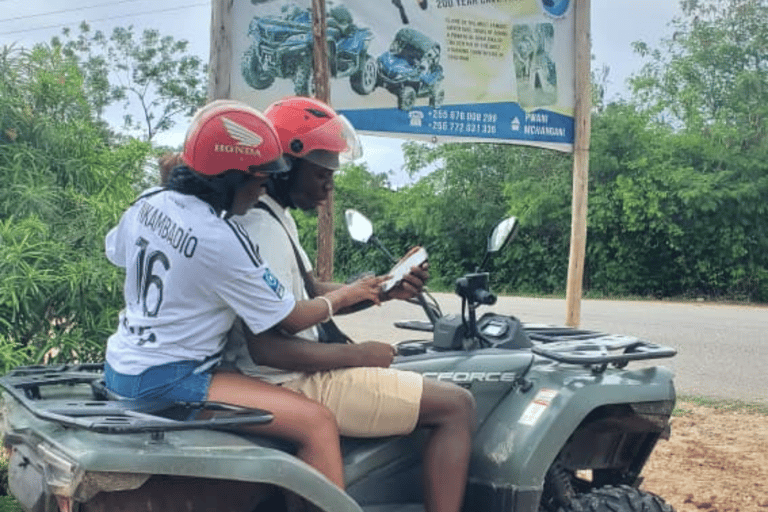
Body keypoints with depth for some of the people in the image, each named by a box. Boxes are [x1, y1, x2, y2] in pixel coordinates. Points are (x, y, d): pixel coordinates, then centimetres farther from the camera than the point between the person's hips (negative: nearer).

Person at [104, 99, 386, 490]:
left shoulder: (149, 202, 0)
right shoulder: (222, 240, -22)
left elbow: (115, 251, 22)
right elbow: (291, 320, -12)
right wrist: (345, 296, 4)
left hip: (122, 365, 10)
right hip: (162, 382, -10)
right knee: (318, 423, -16)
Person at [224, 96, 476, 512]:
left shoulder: (274, 215, 11)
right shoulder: (264, 230, -22)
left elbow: (313, 292, 16)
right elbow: (264, 347, -28)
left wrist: (385, 291, 1)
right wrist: (359, 355, -18)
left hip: (298, 373, 11)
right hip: (294, 385, -11)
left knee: (432, 395, 26)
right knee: (457, 406, -9)